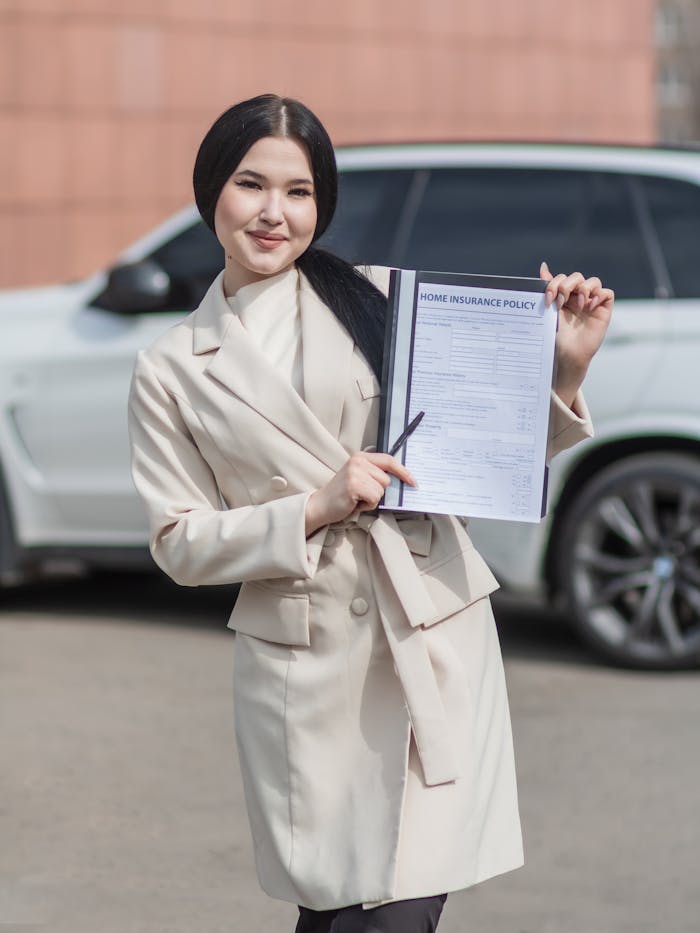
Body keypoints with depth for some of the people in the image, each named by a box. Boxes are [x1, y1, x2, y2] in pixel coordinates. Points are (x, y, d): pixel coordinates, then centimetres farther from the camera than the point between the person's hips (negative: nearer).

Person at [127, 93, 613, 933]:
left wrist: (563, 372, -6)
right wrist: (315, 510, -10)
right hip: (302, 668, 0)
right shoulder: (171, 372, 7)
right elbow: (179, 544, 3)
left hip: (435, 641, 0)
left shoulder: (380, 299, 6)